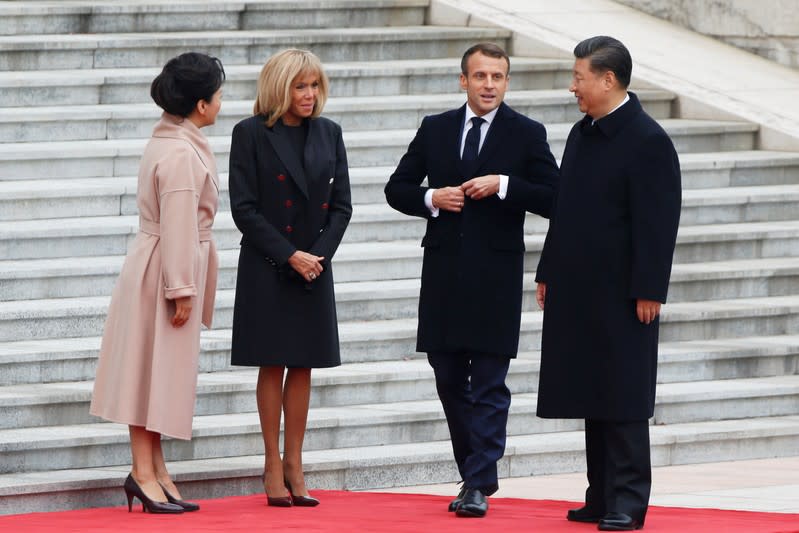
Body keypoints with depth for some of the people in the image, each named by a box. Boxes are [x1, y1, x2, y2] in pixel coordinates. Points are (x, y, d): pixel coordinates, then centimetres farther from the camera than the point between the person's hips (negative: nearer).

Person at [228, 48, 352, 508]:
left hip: (314, 266, 4)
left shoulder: (328, 133, 7)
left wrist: (320, 254, -8)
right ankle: (274, 467, 5)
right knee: (273, 366, 0)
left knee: (303, 367, 5)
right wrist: (289, 255, -14)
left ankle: (294, 465, 10)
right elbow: (245, 208, -8)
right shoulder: (251, 134, -5)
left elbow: (341, 204, 7)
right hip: (267, 269, -4)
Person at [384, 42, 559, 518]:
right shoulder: (435, 130, 10)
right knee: (450, 379, 9)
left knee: (489, 385, -5)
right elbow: (397, 189, 13)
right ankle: (476, 472, 22)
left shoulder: (527, 135, 1)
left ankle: (479, 486, -6)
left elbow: (552, 198, -3)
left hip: (496, 277, -4)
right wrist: (431, 198, -7)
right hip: (444, 273, 4)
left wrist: (503, 184, -15)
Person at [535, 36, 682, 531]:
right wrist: (549, 273, 16)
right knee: (592, 396, 10)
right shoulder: (582, 134, 13)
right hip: (578, 291, 8)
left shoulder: (647, 140, -12)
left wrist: (648, 291, -18)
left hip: (621, 295, -8)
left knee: (624, 399, -4)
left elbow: (659, 222, -15)